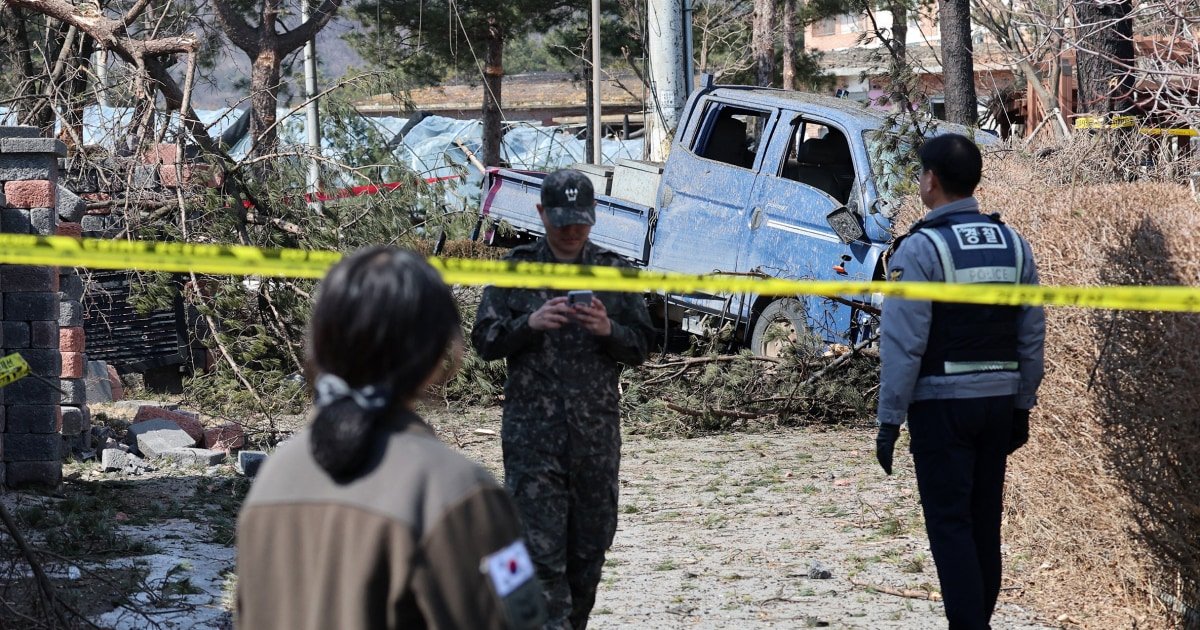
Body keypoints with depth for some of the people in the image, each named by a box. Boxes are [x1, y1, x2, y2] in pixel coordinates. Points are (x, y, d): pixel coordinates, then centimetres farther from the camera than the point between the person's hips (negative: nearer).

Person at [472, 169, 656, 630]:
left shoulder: (613, 273, 8)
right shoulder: (517, 270, 4)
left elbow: (641, 347, 9)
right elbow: (485, 340, 2)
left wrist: (609, 331, -12)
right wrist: (530, 323, -16)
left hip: (597, 432, 3)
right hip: (532, 432, -3)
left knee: (591, 544, 9)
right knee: (540, 547, -10)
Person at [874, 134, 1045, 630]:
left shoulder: (920, 249, -12)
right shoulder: (1013, 245, 7)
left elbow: (903, 344, -15)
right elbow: (1032, 337, 8)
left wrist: (889, 420, -10)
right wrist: (1022, 408, 15)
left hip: (941, 403, -6)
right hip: (999, 400, 6)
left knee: (949, 523, -3)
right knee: (985, 521, 14)